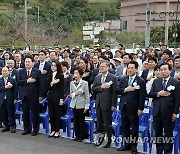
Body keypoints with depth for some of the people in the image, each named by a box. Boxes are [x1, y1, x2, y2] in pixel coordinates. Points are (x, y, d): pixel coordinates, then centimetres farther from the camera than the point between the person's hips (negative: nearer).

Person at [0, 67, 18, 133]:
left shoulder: (12, 80, 3)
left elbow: (15, 90, 0)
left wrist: (15, 98, -7)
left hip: (10, 100, -2)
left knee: (11, 113, 1)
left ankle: (12, 126, 10)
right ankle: (6, 126, 20)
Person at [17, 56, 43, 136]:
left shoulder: (37, 72, -1)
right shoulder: (21, 71, 9)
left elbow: (40, 84, -3)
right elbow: (18, 81, -3)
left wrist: (40, 95, -7)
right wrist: (27, 81, -16)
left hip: (33, 96, -3)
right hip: (24, 96, 3)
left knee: (35, 113, 2)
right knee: (25, 113, 10)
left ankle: (35, 129, 14)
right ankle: (27, 129, 22)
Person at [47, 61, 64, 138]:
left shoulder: (60, 75, -6)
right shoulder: (49, 75, 10)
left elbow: (62, 87, -8)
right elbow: (47, 87, 6)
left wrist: (61, 99, -12)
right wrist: (51, 83, -14)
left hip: (57, 97, -5)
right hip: (50, 96, 5)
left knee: (57, 114, 0)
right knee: (51, 114, 8)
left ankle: (57, 131, 9)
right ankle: (53, 130, 17)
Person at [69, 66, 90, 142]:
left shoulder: (84, 83, -8)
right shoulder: (72, 83, 5)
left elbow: (87, 95, -6)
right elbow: (70, 94, 10)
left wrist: (86, 106, -8)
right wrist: (74, 94, -13)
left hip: (81, 105, -4)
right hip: (74, 104, 4)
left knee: (81, 121, 3)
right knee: (76, 120, 11)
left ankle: (81, 136, 14)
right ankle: (77, 135, 23)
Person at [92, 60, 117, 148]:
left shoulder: (112, 78, -6)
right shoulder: (97, 77, 11)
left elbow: (114, 92, -9)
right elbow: (93, 89, 5)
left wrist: (113, 105, -13)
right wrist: (101, 87, -13)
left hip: (107, 104, -5)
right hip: (98, 104, 6)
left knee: (107, 123, 1)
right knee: (99, 123, 13)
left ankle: (108, 140, 12)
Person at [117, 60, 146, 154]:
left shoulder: (141, 81, -7)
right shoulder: (123, 80, 10)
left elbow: (142, 96, -10)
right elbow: (117, 90, 4)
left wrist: (140, 109, -14)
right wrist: (125, 90, -15)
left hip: (133, 108, -5)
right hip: (124, 107, 5)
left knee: (134, 127, 6)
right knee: (124, 126, 13)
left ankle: (134, 145, 17)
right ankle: (127, 144, 25)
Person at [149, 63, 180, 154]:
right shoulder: (156, 81, 10)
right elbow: (150, 94, 6)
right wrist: (158, 94, -13)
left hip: (168, 112, -4)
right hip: (157, 111, 4)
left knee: (168, 134, 4)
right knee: (158, 133, 13)